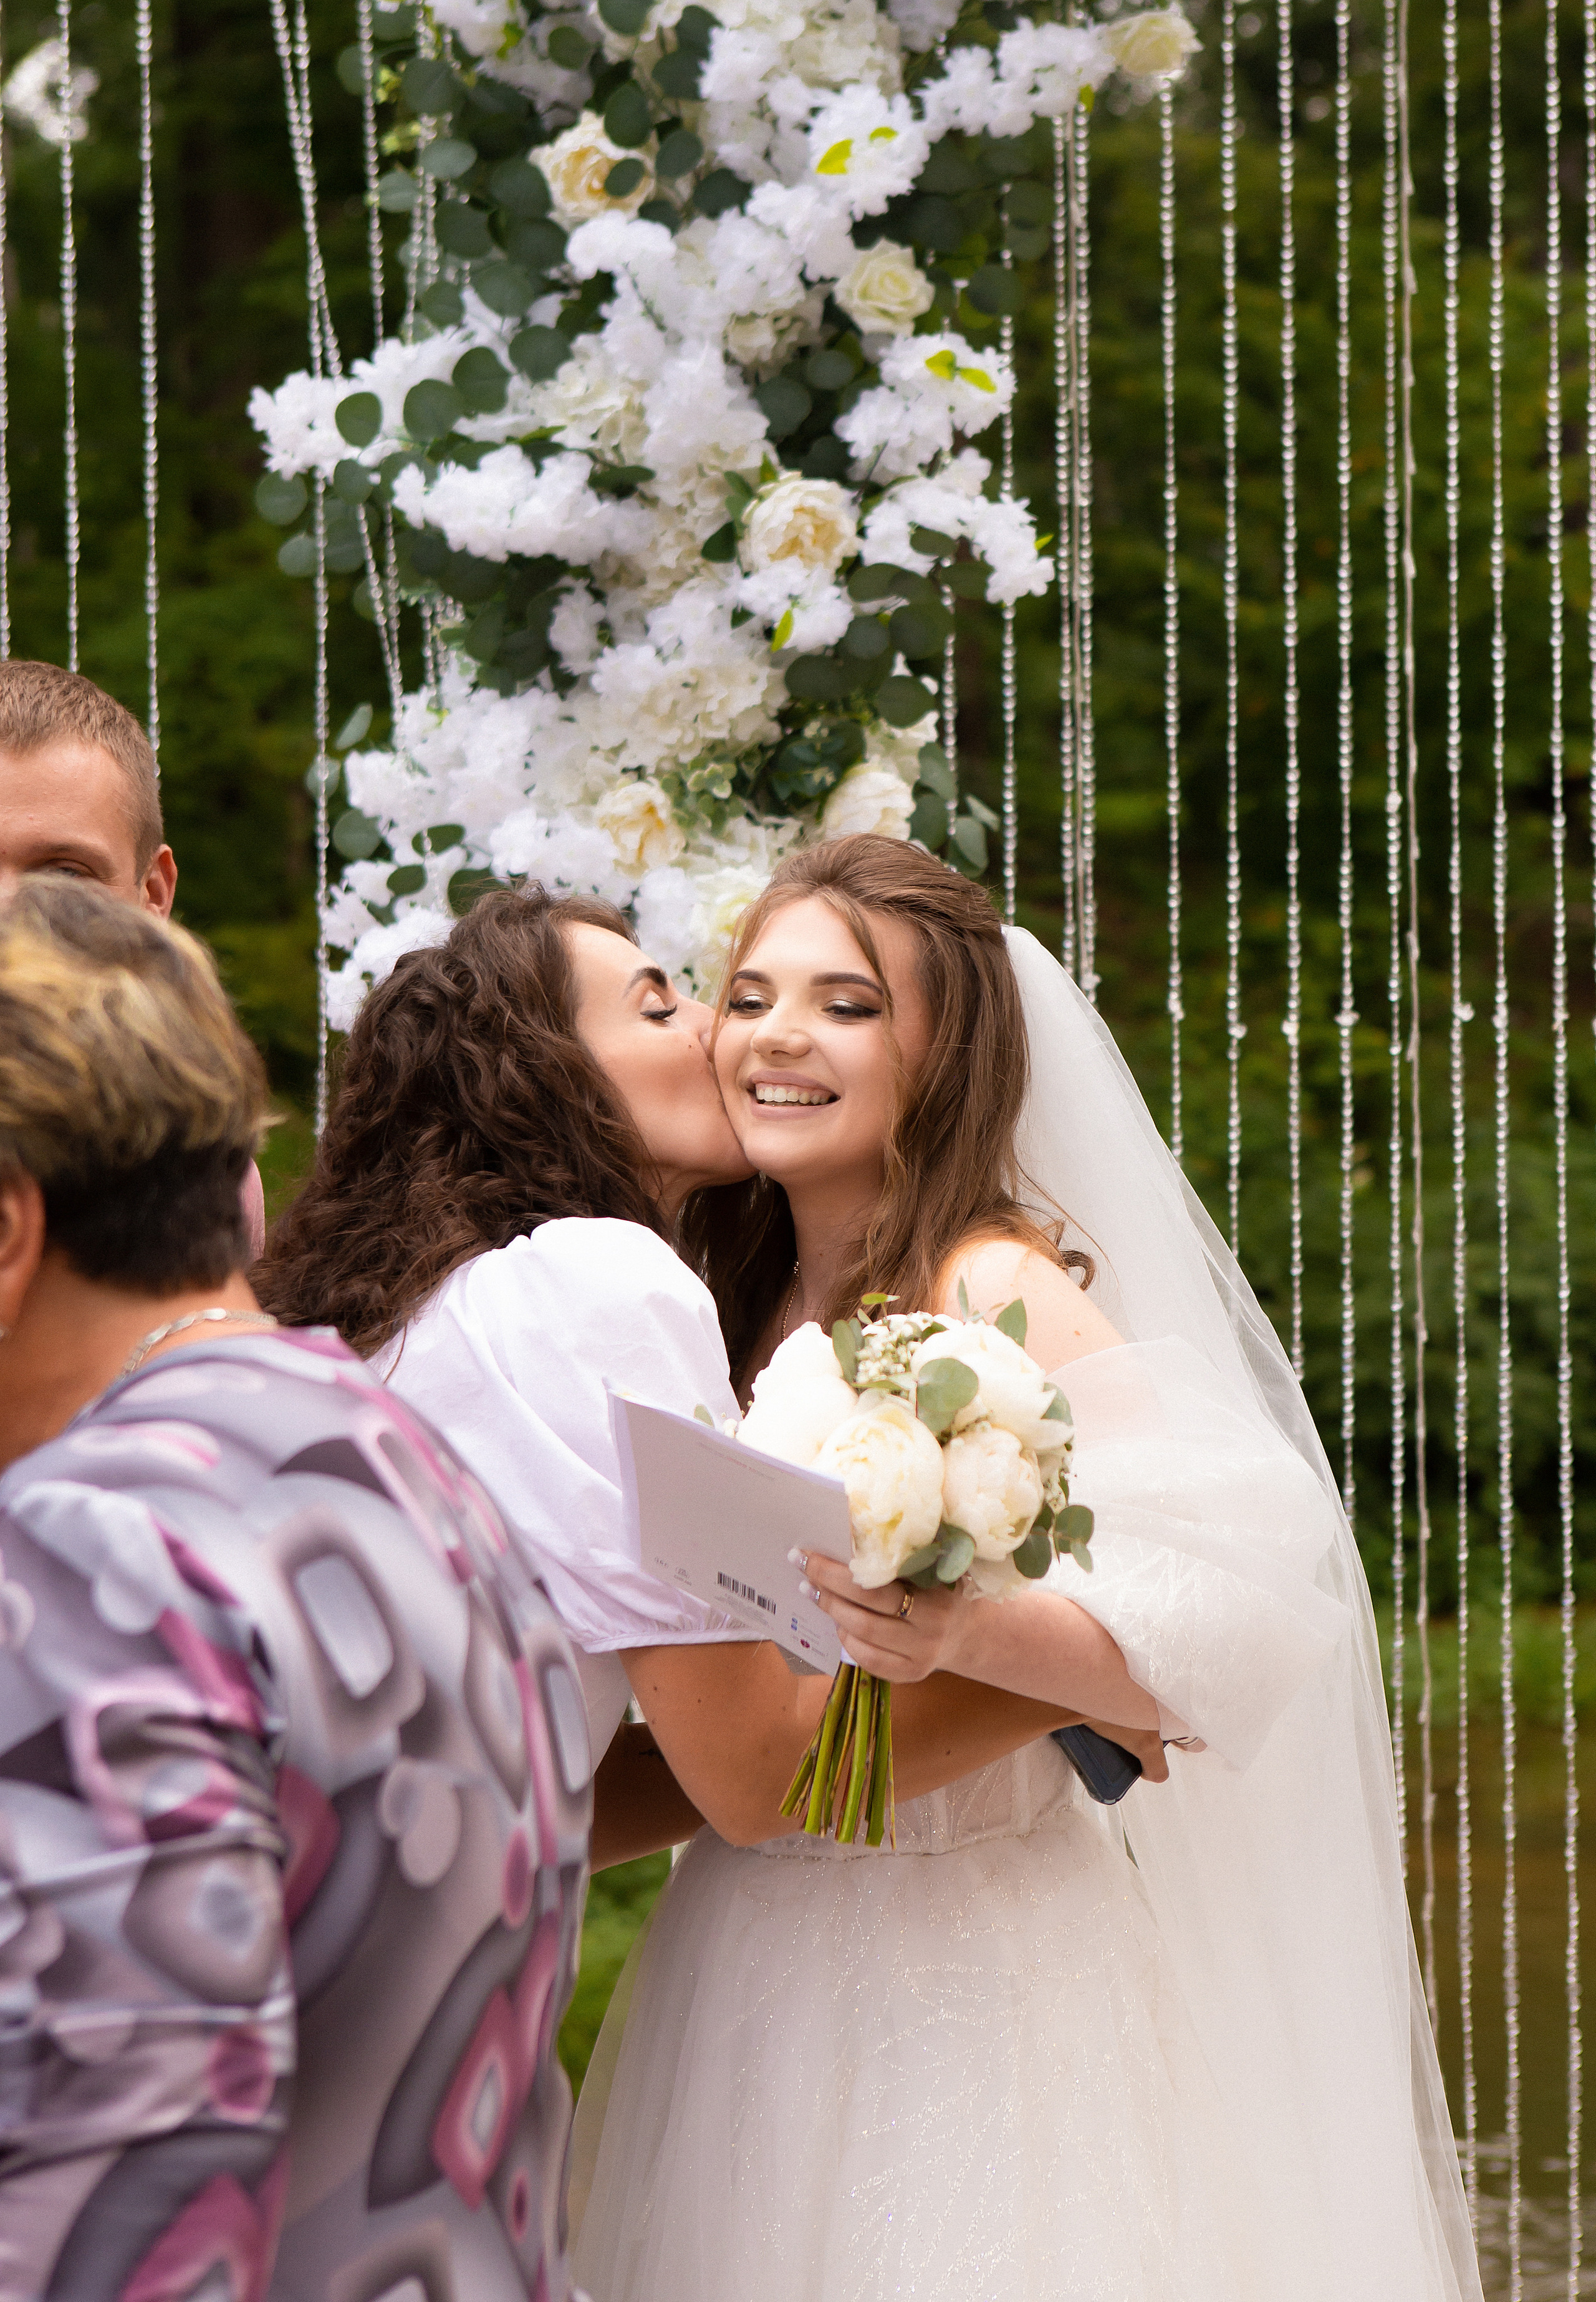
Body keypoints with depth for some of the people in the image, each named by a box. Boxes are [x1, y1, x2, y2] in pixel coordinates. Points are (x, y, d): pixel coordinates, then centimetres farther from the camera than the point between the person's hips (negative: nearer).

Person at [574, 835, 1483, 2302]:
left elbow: (1233, 1641, -24)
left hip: (969, 1962, -7)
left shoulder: (1001, 1290, -12)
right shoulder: (747, 1313, 9)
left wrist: (968, 1634, -38)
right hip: (757, 1959, 7)